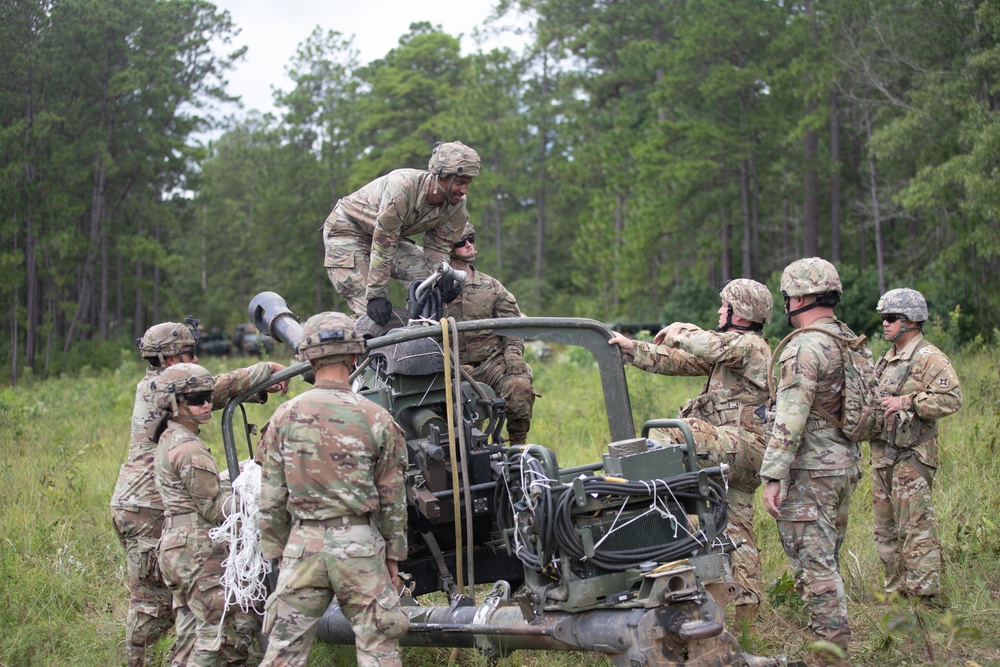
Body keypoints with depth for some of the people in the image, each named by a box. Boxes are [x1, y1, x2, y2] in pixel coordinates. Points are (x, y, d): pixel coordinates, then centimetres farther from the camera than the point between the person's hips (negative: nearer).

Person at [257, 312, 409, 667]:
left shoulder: (285, 417, 0)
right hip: (359, 544, -1)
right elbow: (392, 498, 2)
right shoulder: (377, 418, -3)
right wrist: (394, 555, 12)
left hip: (303, 543, 1)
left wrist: (275, 551, 13)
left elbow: (271, 498, 3)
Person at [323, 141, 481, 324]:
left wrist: (444, 278, -28)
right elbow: (383, 244, -34)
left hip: (391, 234, 7)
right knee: (373, 313, -21)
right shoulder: (402, 187, -38)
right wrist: (376, 294, -32)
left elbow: (438, 248, -7)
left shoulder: (456, 207, -17)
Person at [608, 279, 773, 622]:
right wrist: (632, 349, 12)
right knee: (737, 532, 9)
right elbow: (680, 362, 20)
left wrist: (676, 331, -8)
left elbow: (709, 346, -27)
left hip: (741, 443, -10)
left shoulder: (749, 345, -7)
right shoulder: (730, 349, 24)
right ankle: (747, 609, 9)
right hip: (735, 452, 10)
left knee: (673, 434, -28)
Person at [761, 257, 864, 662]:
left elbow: (789, 420, -21)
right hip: (847, 463, 9)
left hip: (810, 471, -9)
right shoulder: (851, 342, 12)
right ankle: (836, 641, 22)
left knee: (812, 562, -5)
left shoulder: (804, 348, -16)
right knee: (827, 560, 16)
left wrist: (772, 477, -20)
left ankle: (830, 652, -4)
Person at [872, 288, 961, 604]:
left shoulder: (930, 359, -8)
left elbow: (951, 398, -20)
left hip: (912, 456, -9)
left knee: (915, 527, -10)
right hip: (883, 455, 9)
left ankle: (923, 593, -7)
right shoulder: (886, 360, 19)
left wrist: (906, 402, -23)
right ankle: (896, 588, 21)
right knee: (886, 529, 12)